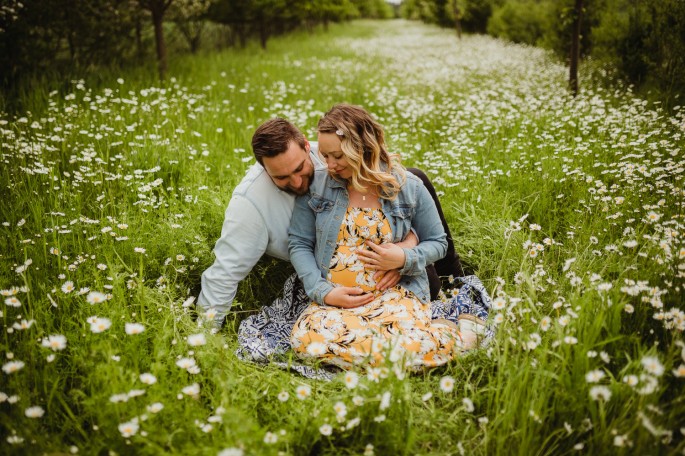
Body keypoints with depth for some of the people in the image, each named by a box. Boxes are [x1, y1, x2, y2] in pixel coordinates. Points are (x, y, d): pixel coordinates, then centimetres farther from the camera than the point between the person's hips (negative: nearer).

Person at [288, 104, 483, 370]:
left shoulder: (409, 187, 0)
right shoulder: (316, 186, 2)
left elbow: (437, 242, 10)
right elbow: (299, 244, 4)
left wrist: (405, 259, -11)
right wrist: (322, 291, -10)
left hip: (395, 292, -3)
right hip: (334, 299, 3)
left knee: (405, 346, -36)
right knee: (306, 339, -31)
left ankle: (460, 335, 1)